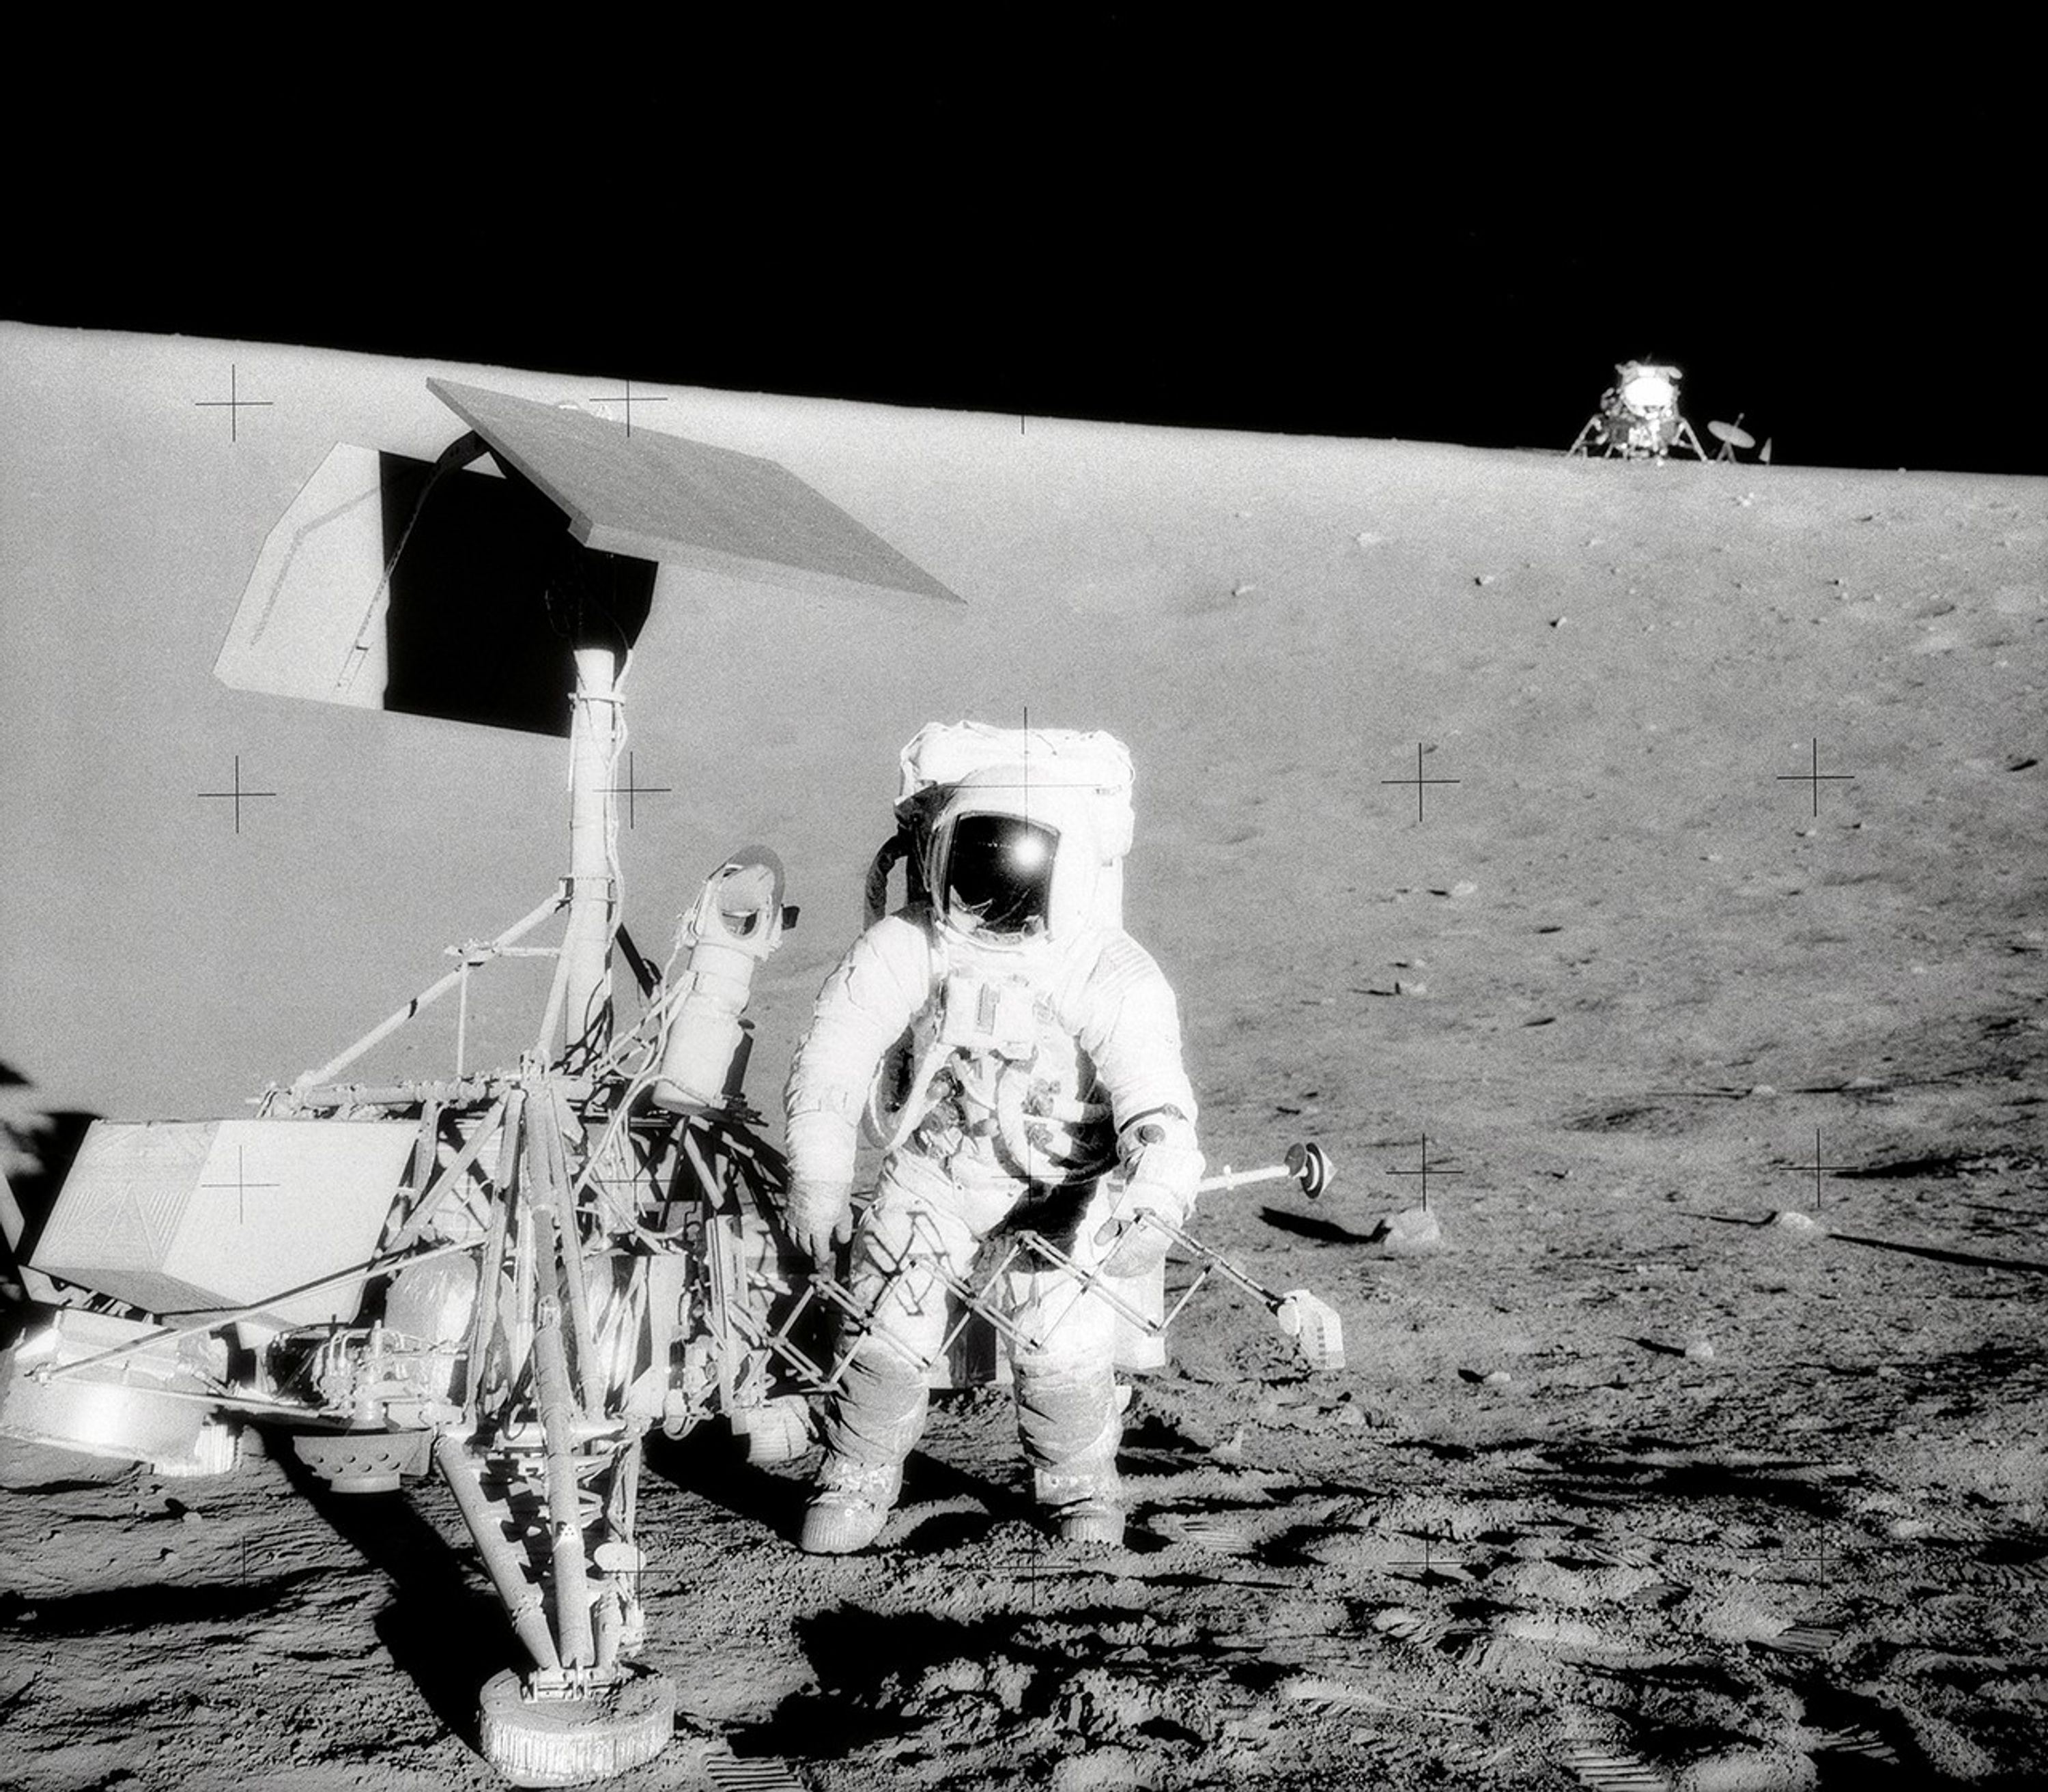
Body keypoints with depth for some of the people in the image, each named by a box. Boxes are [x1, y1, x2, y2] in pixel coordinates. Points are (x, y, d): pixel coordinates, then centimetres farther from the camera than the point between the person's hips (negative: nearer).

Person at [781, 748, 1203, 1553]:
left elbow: (1158, 1108, -29)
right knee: (888, 1325, -14)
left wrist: (1154, 1206, -47)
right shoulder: (907, 948, -16)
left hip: (1062, 1187, -1)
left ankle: (1081, 1486, 13)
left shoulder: (1113, 978, -21)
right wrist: (817, 1173, -27)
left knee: (1062, 1341, -18)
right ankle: (859, 1478, 14)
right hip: (935, 1167, 2)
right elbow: (832, 1055, -15)